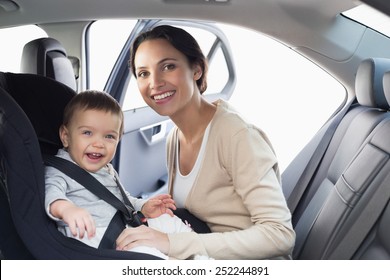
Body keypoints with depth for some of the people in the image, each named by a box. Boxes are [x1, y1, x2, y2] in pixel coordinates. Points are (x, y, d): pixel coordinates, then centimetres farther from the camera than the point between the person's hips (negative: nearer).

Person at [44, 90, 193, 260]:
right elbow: (52, 193, -24)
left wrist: (143, 207, 9)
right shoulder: (59, 170, -4)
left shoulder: (107, 170, 20)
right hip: (88, 234, -8)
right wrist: (65, 208, -49)